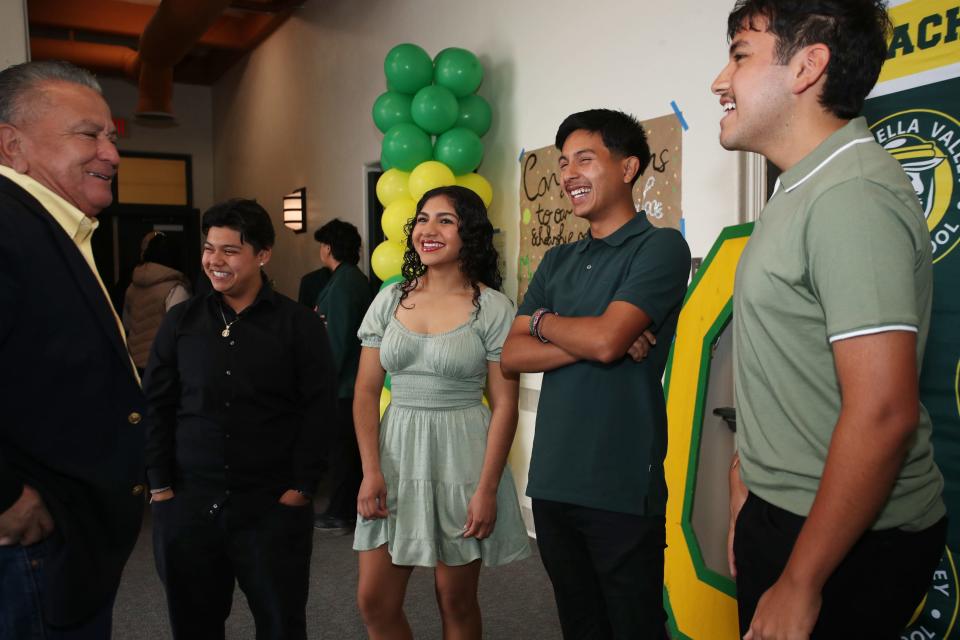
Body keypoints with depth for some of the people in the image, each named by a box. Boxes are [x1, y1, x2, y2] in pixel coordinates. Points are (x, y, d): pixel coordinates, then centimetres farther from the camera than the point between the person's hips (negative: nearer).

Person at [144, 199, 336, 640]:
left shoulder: (300, 325, -3)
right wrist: (159, 486, 1)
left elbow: (318, 411, -5)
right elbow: (156, 405, 6)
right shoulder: (181, 320, 4)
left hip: (274, 505, -2)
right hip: (186, 503, 3)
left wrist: (299, 489, -9)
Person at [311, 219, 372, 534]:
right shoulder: (357, 279, 12)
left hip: (341, 382, -10)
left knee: (339, 447, 0)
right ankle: (352, 507, 27)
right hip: (352, 380, 10)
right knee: (351, 446, 16)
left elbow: (337, 339, -20)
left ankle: (340, 515, 10)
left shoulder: (343, 284, -18)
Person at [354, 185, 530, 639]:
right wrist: (371, 472, -4)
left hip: (462, 455, -3)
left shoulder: (492, 308, -7)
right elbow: (365, 392, 4)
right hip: (397, 452, 4)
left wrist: (487, 489, -11)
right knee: (374, 602, 7)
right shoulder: (390, 300, 4)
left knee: (456, 601, 10)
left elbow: (504, 405, -8)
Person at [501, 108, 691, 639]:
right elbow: (512, 356, 4)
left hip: (621, 488, -6)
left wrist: (543, 321, -1)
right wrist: (586, 343, -12)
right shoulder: (556, 262, 12)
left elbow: (605, 339, -20)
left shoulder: (660, 247, -7)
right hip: (551, 480, 6)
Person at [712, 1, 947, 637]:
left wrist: (800, 584, -22)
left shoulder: (852, 196, -22)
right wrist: (749, 476, 18)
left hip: (848, 541, -9)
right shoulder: (804, 190, 10)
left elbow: (882, 413, -27)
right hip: (782, 513, 9)